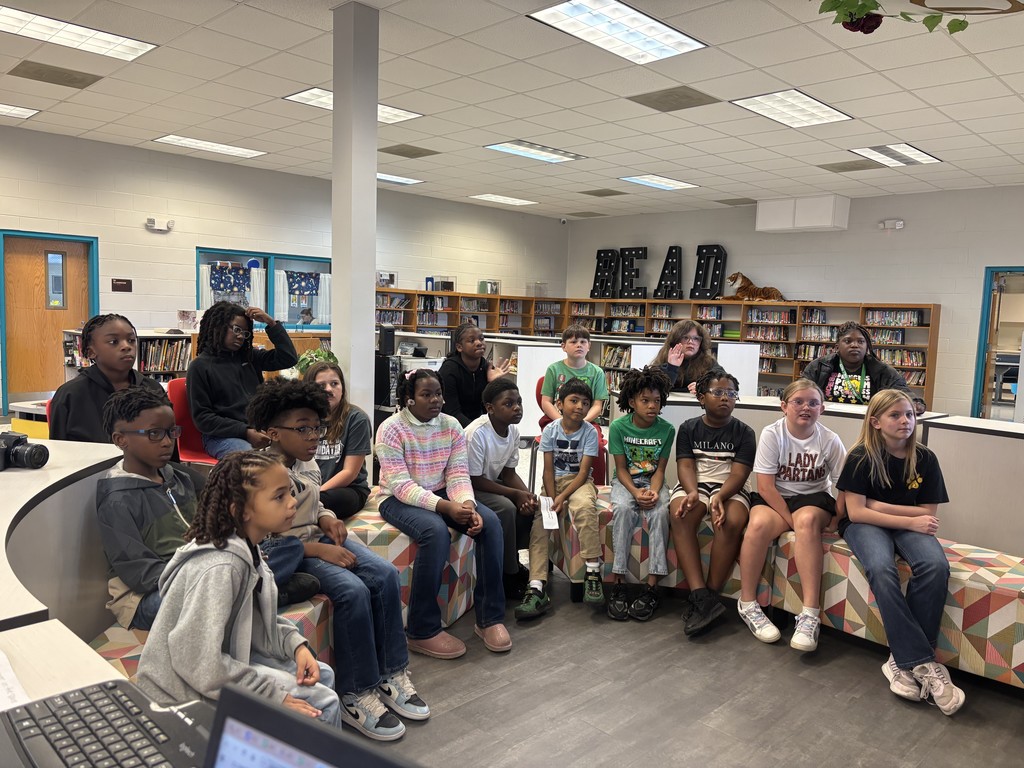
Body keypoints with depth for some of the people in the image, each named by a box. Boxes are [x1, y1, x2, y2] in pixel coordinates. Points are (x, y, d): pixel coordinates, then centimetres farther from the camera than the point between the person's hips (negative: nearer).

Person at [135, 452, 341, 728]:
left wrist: (295, 644, -6)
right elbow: (200, 663, -32)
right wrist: (274, 697, -25)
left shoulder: (245, 547, -3)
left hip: (223, 655, 9)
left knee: (321, 675, 15)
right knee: (322, 704, -10)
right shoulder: (220, 567, -30)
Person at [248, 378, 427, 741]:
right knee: (353, 591, -30)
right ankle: (355, 694, -14)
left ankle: (391, 674, -3)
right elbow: (263, 540, -20)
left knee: (385, 574, -15)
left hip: (320, 538, 8)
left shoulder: (309, 464, 7)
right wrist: (319, 549, -24)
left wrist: (328, 518, 0)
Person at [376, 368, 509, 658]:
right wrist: (446, 507, -32)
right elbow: (401, 486, -21)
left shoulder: (451, 425, 0)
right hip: (399, 500, -5)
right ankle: (422, 631, -21)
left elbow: (458, 475, -5)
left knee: (490, 521, -19)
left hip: (442, 494, 5)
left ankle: (489, 618, -8)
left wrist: (467, 505, -27)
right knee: (436, 531, -35)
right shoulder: (391, 429, -14)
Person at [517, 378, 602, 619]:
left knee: (584, 506, -36)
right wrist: (551, 499, -15)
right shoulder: (550, 430, 0)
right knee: (539, 520, -23)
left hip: (579, 482, -2)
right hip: (554, 482, 2)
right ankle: (537, 589, -28)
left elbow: (584, 470, -10)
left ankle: (593, 573, -29)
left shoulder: (589, 432, -5)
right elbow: (548, 469, -1)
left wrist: (563, 497, -20)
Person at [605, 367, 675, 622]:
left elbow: (660, 469, -3)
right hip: (625, 482, -1)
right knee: (623, 508, -34)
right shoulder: (619, 426, -7)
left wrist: (654, 491, -24)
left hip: (652, 482, 1)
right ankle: (619, 582, -29)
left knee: (660, 511, -32)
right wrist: (635, 492, -24)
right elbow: (621, 469, -6)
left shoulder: (666, 429, -5)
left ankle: (652, 587, -28)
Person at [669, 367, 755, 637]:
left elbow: (739, 473, -7)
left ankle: (711, 594, -24)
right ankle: (702, 596, -36)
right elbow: (685, 466, -1)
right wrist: (692, 493, -23)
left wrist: (719, 497, -27)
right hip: (694, 484, 1)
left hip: (730, 487, -1)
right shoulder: (688, 428, 9)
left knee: (732, 521, -34)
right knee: (680, 516, -32)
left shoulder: (743, 432, 4)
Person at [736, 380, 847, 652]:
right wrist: (790, 520, -17)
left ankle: (810, 614, -34)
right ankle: (747, 603, -16)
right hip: (776, 498, 0)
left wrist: (837, 519, -12)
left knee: (807, 519, -35)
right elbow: (765, 487, -12)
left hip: (814, 499, 1)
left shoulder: (830, 440, -4)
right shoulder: (772, 434, -9)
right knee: (759, 523, -34)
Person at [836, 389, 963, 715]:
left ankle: (904, 659, -23)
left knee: (936, 566, -30)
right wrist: (911, 520, -16)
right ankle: (923, 663, -29)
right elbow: (856, 512, -14)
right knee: (881, 569, -36)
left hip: (910, 525, 3)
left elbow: (928, 514, 0)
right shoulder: (861, 457, -10)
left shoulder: (925, 459, 0)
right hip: (865, 525, -3)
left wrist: (881, 506, -11)